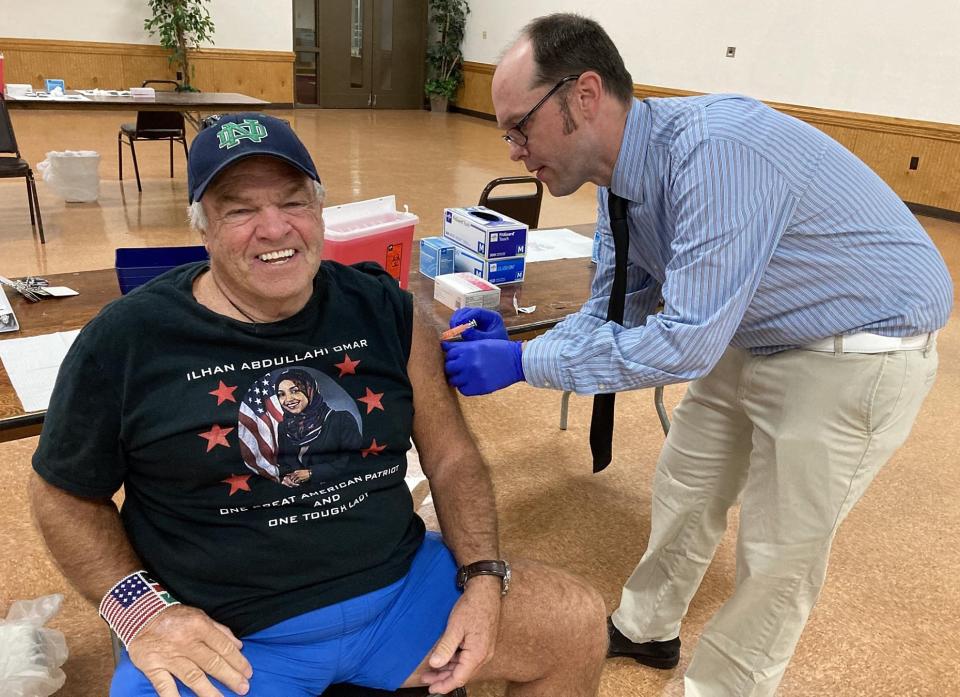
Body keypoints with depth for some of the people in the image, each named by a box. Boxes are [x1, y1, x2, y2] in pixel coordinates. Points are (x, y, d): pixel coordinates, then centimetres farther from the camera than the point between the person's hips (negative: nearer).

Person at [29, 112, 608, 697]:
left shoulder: (385, 310, -1)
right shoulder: (125, 341, -8)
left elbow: (451, 456, 6)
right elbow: (65, 493, 4)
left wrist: (484, 580, -6)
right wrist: (140, 608, -10)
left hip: (402, 589, 4)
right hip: (226, 637, -2)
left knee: (581, 624, 2)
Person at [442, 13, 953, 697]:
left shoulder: (714, 149, -33)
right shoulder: (621, 176, -6)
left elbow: (687, 342, -33)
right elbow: (614, 310, 2)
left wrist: (521, 363, -28)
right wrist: (513, 342, -14)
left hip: (861, 351, -8)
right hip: (753, 335, 8)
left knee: (779, 552, 3)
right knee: (685, 490, 17)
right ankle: (645, 629, 41)